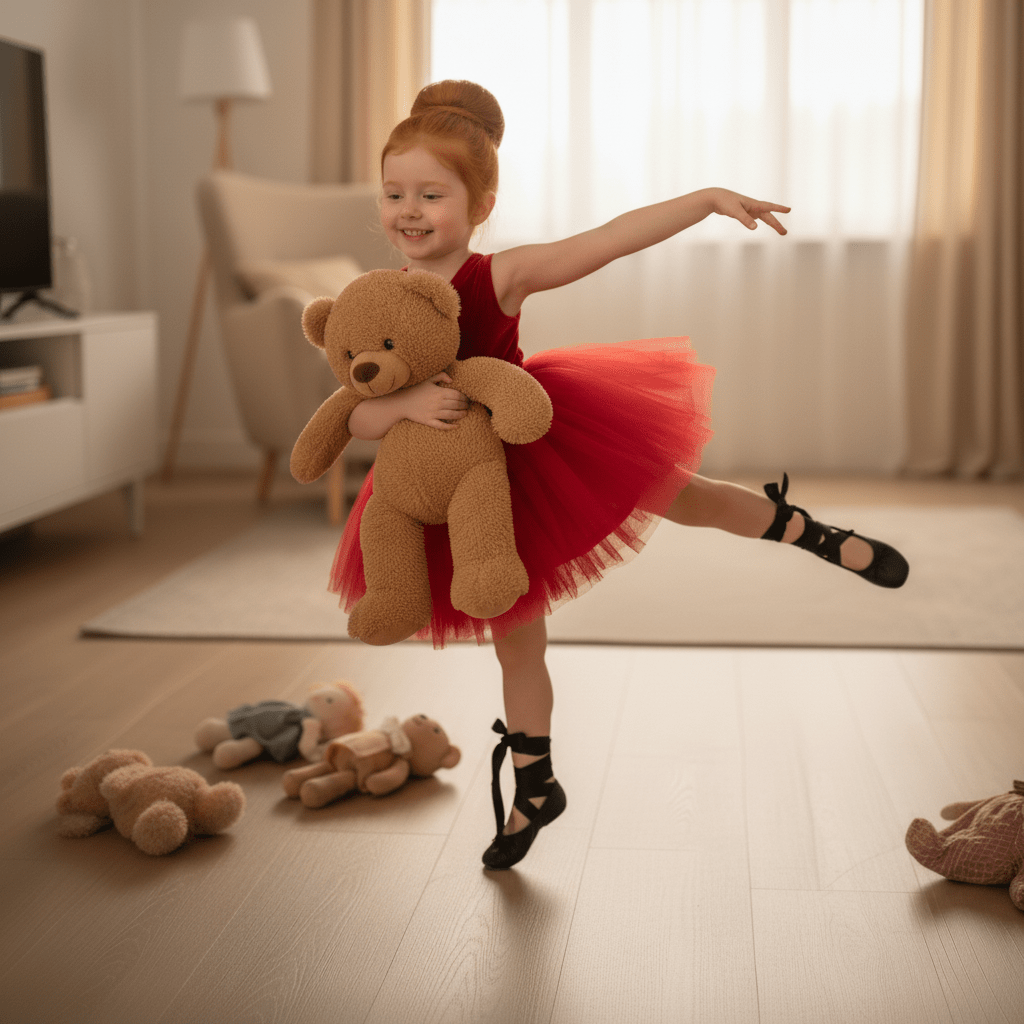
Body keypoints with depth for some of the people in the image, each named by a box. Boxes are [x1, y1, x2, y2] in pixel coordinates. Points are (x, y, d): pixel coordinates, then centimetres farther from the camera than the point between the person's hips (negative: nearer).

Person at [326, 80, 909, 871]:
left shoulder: (501, 278, -20)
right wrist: (408, 404, -37)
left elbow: (613, 238, -27)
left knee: (679, 498, 7)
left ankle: (811, 532, 38)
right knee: (515, 644, 15)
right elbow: (355, 416, -17)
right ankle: (535, 790, 33)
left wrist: (710, 197, -33)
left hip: (545, 447, -2)